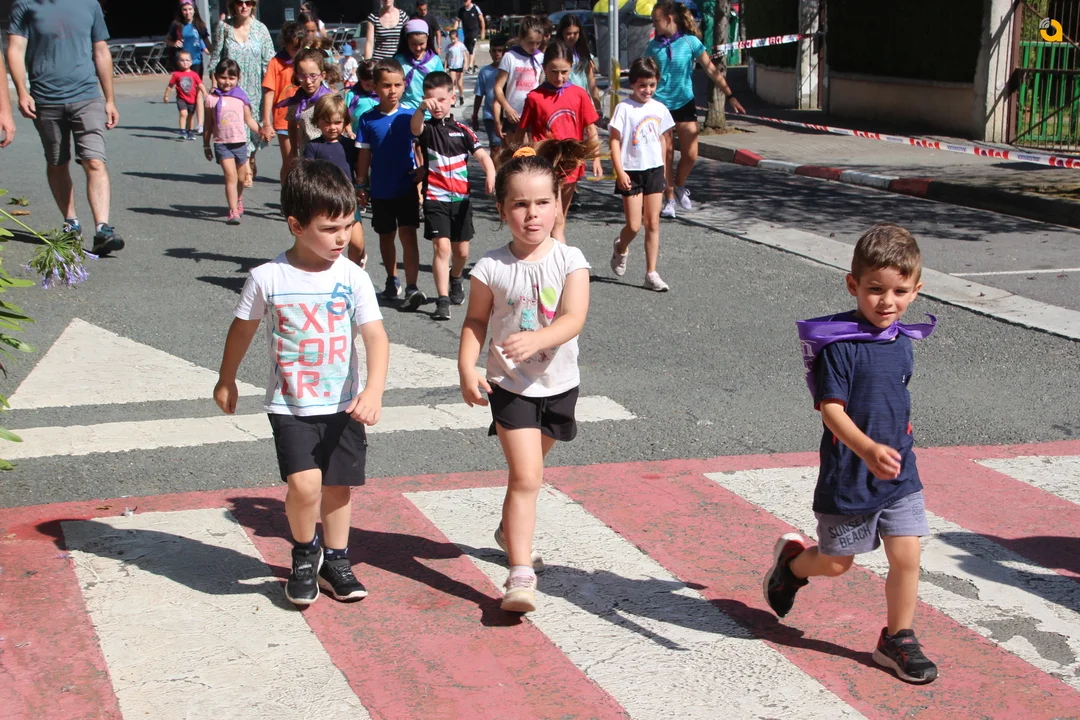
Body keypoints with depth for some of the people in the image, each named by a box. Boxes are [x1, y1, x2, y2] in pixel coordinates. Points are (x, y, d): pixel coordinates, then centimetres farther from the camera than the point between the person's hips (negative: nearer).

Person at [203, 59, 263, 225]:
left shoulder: (241, 97, 3)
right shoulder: (212, 99, 0)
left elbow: (249, 120, 8)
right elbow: (209, 124, 6)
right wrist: (206, 145, 8)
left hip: (240, 142, 3)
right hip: (222, 143, -3)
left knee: (241, 178, 15)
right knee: (230, 176, -16)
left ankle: (238, 200, 45)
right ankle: (233, 211, -16)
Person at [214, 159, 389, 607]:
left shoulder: (353, 278, -8)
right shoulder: (267, 278, -9)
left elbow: (376, 337, -15)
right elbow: (243, 330, 7)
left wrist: (374, 390, -31)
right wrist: (226, 381, 19)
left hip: (344, 405, 2)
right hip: (290, 406, -2)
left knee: (339, 487, 11)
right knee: (304, 484, -17)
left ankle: (335, 560, 35)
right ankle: (304, 554, 12)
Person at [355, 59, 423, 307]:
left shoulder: (410, 116, -6)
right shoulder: (368, 119, -3)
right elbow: (364, 155, 3)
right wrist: (361, 185, 4)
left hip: (407, 187, -2)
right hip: (380, 189, 2)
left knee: (408, 234, -10)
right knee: (386, 235, 16)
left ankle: (411, 287, -14)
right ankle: (392, 280, 32)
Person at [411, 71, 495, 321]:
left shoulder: (462, 130, 4)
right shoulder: (427, 128, -1)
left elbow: (482, 155, -5)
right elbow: (415, 128, -26)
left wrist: (490, 175, -25)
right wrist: (422, 108, -47)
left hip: (461, 198, 3)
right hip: (435, 199, -3)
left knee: (462, 250, 13)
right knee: (442, 246, -15)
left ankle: (455, 279, 44)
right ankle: (443, 300, -14)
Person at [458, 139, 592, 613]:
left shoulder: (570, 261, -9)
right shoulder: (492, 268, -9)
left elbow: (573, 319, -20)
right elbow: (475, 322, -1)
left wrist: (535, 339, -37)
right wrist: (467, 369, -14)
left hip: (558, 384, 3)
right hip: (511, 385, -2)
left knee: (527, 470, 22)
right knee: (526, 476, -12)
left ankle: (511, 530, 49)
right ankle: (520, 575, -11)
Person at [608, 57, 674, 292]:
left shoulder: (659, 109, 5)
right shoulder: (624, 108, -9)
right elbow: (615, 140, -10)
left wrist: (662, 170, 14)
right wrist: (620, 171, -17)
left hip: (654, 170, 4)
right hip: (632, 172, -4)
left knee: (653, 223, 3)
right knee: (634, 225, -4)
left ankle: (651, 273, 7)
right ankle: (620, 248, 30)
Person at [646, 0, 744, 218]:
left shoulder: (690, 42, -5)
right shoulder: (653, 46, 1)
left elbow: (711, 70, -4)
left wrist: (730, 96, -8)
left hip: (684, 104, -1)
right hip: (660, 105, 1)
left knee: (690, 155, -4)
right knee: (666, 156, 0)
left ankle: (679, 186, 24)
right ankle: (669, 199, 12)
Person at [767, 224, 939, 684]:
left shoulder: (902, 341, 3)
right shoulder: (839, 343, -19)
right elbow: (832, 409, -27)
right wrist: (868, 448, -41)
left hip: (899, 474, 5)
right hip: (848, 474, -5)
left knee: (906, 557, 1)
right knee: (835, 563, 11)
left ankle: (898, 640, 19)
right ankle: (791, 560, 43)